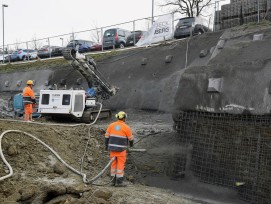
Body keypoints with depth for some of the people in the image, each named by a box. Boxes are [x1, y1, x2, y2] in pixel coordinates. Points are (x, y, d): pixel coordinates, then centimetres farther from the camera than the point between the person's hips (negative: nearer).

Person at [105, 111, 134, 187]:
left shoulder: (111, 125, 2)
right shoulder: (126, 127, -8)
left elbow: (107, 136, 4)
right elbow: (130, 138, 2)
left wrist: (106, 145, 15)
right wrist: (131, 144, 22)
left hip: (112, 148, 4)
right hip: (121, 149, -4)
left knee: (114, 164, 12)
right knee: (120, 165, 1)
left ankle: (113, 181, 15)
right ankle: (119, 182, 1)